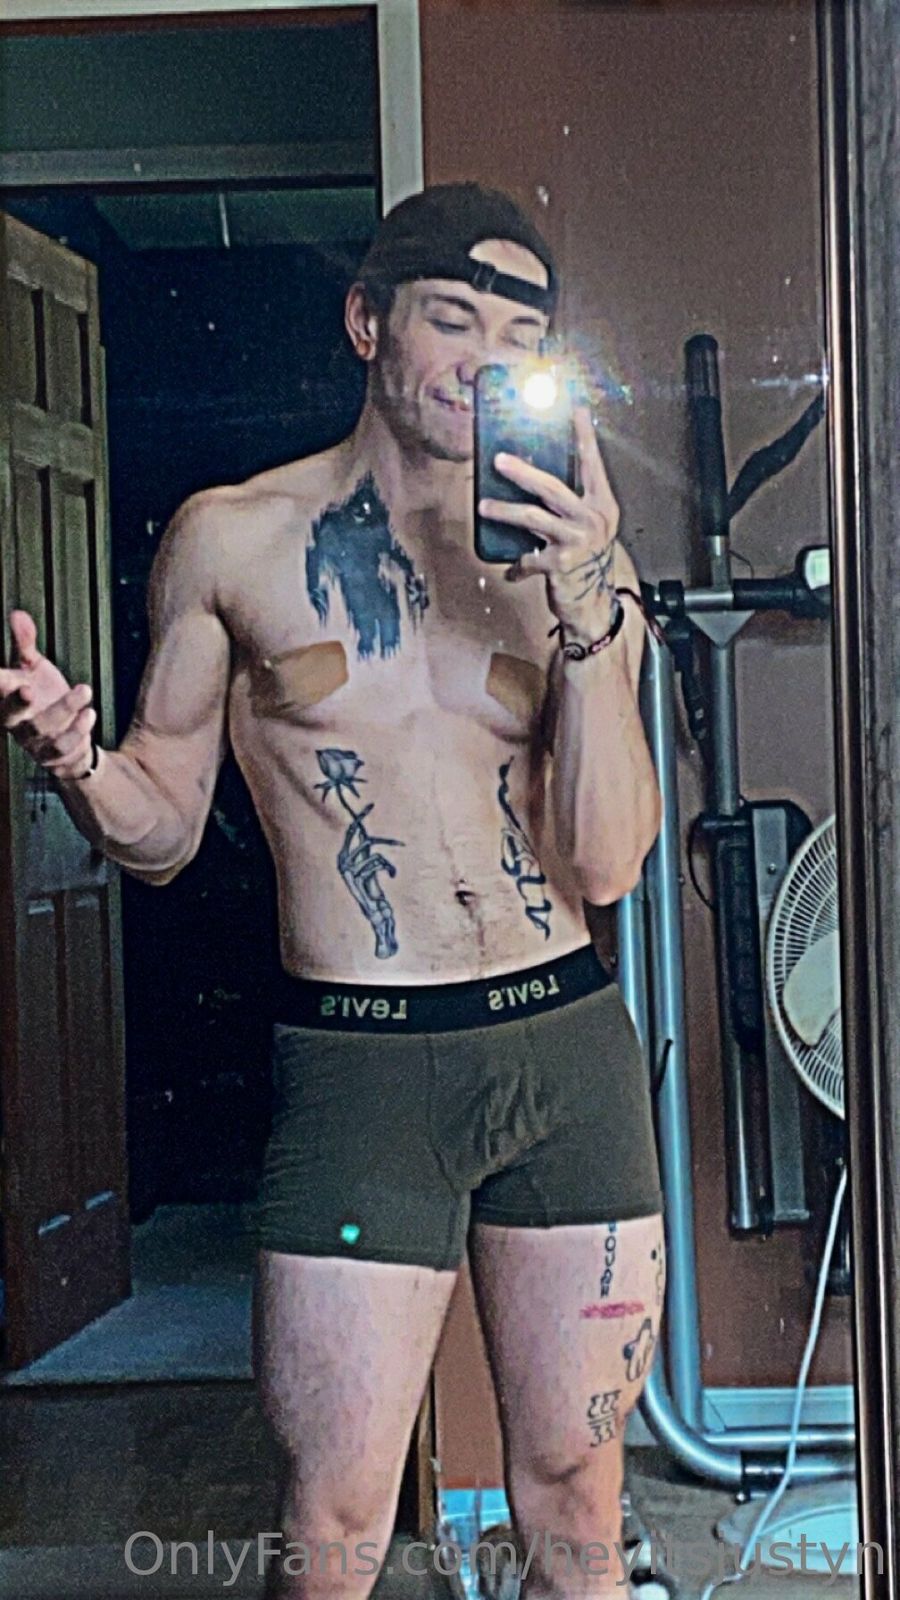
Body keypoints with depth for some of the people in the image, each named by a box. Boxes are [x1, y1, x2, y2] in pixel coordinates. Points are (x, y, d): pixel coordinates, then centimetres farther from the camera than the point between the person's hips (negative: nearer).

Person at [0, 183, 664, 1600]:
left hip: (568, 1049, 3)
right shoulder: (232, 540, 3)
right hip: (355, 1063, -2)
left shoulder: (574, 557, 6)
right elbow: (161, 831, 7)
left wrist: (589, 613, -13)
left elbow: (604, 864, -3)